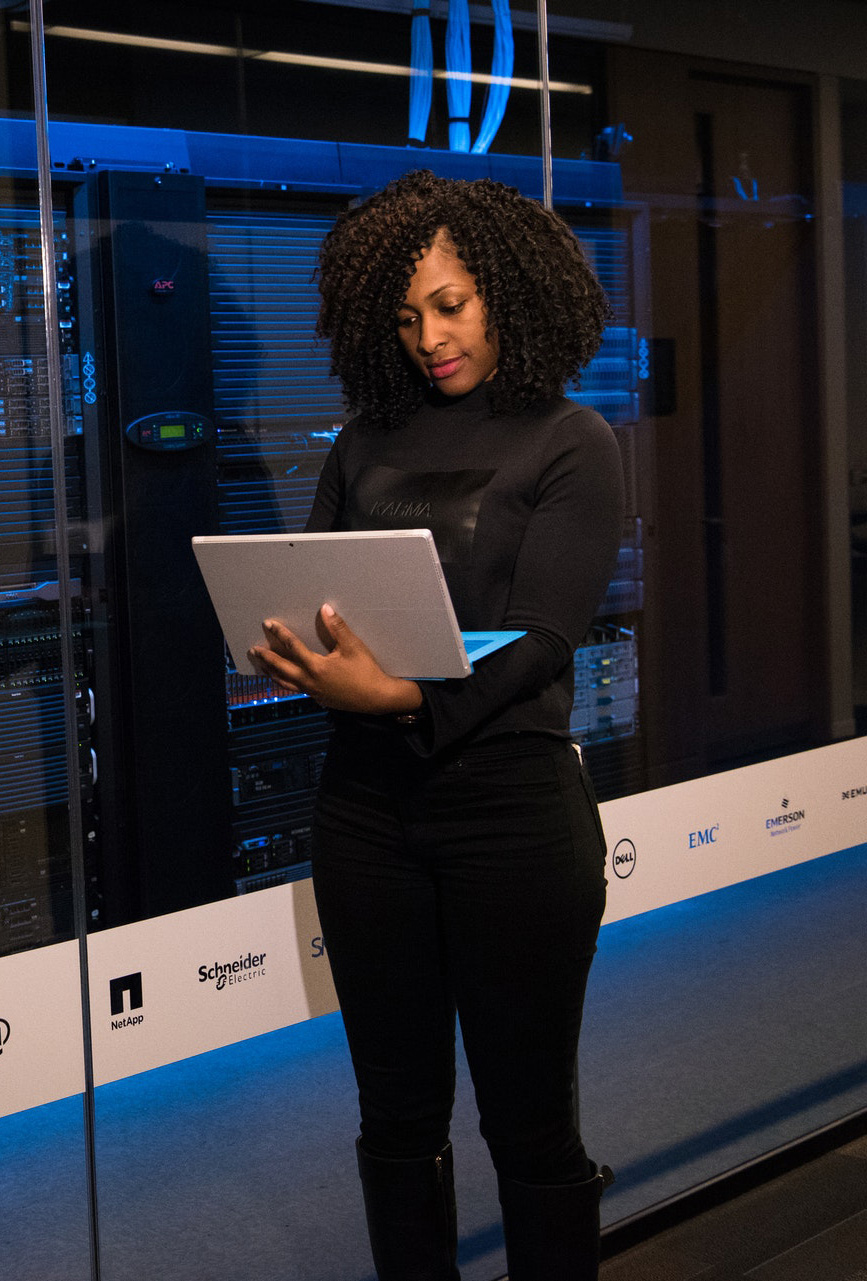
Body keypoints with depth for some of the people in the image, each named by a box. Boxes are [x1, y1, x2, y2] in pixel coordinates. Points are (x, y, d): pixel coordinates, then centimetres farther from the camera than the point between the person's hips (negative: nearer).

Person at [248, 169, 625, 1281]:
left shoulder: (569, 444, 0)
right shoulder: (367, 447, 13)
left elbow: (537, 638, -11)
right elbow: (313, 596, 11)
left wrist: (403, 694, -27)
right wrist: (290, 655, -14)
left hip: (511, 802, -4)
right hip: (367, 803, 4)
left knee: (527, 1117, 5)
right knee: (398, 1113, 13)